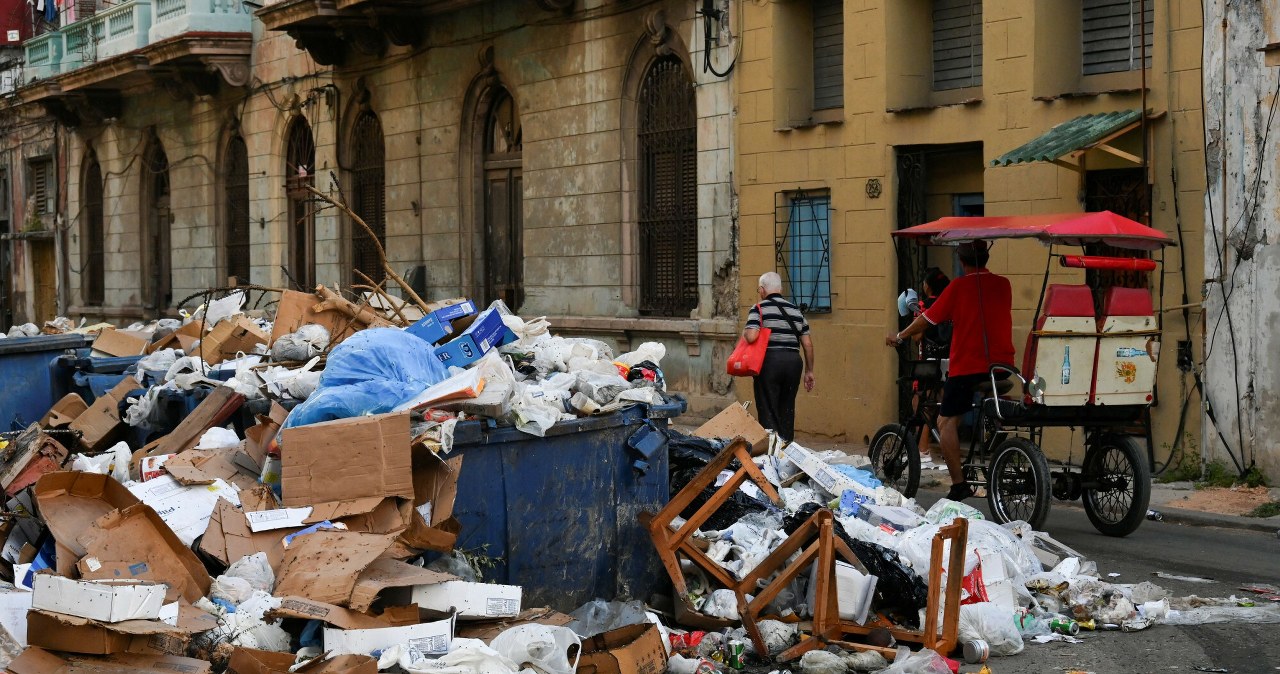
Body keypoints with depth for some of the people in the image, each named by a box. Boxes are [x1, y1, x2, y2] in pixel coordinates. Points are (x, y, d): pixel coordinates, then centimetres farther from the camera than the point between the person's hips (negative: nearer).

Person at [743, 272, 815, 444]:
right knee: (787, 411, 12)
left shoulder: (759, 309, -3)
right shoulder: (795, 310, 13)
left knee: (768, 412, 0)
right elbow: (807, 343, 12)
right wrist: (809, 371, 19)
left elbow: (751, 337, -18)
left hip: (769, 361, -4)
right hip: (794, 361, 5)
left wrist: (744, 333, 5)